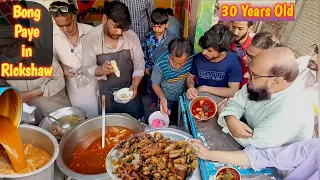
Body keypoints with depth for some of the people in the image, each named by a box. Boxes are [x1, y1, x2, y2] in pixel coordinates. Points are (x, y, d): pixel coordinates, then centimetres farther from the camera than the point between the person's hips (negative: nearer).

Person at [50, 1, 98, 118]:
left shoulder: (90, 31, -15)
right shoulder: (52, 34, -10)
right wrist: (62, 67, -13)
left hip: (95, 82, -1)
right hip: (74, 86, 1)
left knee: (99, 115, 15)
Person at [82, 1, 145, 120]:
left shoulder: (132, 36, -11)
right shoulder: (90, 38, -15)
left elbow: (139, 63, -5)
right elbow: (87, 69, -12)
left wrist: (135, 85, -20)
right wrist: (100, 70, -34)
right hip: (104, 94, -1)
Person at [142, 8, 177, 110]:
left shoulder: (172, 38, -19)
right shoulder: (149, 37, -12)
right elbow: (144, 52, -1)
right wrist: (146, 66, 1)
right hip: (151, 68, 3)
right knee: (150, 87, 23)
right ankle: (154, 101, 50)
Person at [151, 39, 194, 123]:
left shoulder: (193, 58, -29)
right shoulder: (161, 64, -33)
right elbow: (155, 84, -16)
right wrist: (162, 98, -31)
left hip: (185, 96, 2)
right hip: (167, 98, -2)